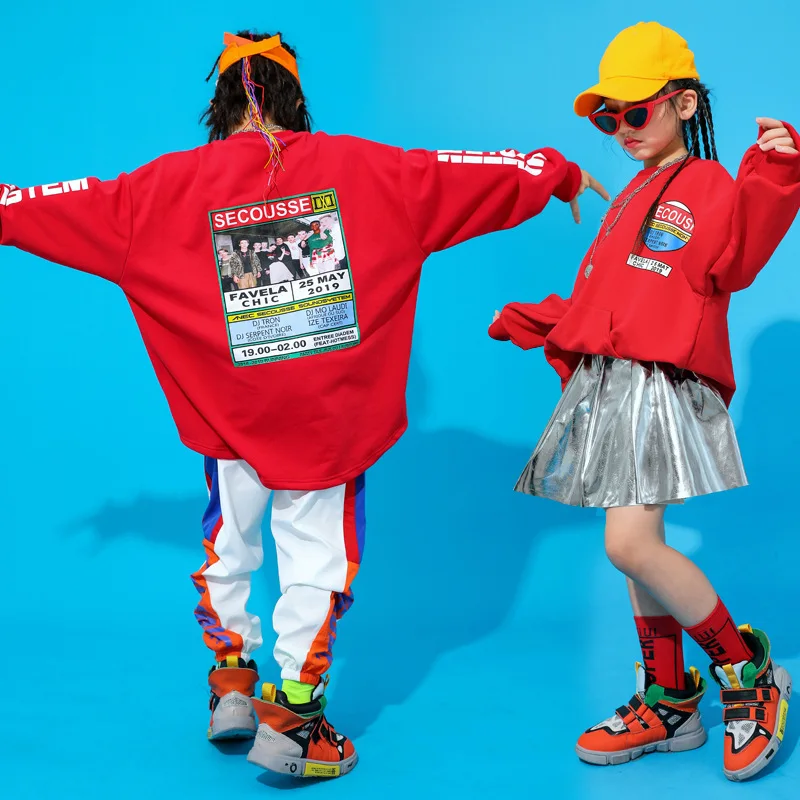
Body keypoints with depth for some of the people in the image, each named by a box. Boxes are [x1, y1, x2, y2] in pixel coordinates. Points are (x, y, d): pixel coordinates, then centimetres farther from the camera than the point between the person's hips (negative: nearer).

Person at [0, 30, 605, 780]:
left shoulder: (178, 182, 0)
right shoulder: (360, 167, 0)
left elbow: (72, 206, 5)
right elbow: (464, 176, 9)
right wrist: (559, 176, 24)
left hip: (229, 409, 1)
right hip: (330, 412, -1)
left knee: (229, 543, 21)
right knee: (318, 553, 6)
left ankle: (232, 684, 30)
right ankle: (291, 716, 7)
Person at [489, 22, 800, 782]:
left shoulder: (710, 187, -1)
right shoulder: (630, 198, 24)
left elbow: (736, 259, -20)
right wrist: (532, 323, 27)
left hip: (663, 386, -8)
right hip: (605, 386, 8)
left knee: (631, 543, -18)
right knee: (639, 547, 10)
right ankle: (668, 704, 20)